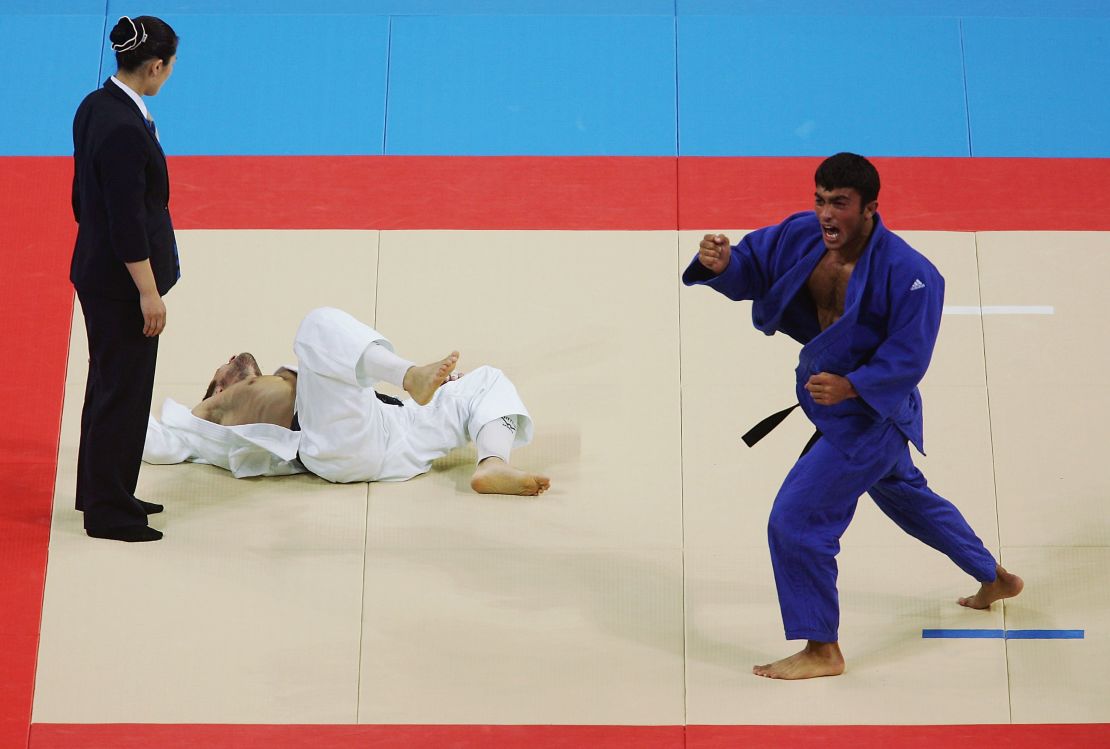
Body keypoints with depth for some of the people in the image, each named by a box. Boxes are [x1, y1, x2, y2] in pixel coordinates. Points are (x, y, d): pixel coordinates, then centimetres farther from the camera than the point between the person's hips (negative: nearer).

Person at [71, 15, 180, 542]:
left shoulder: (95, 107, 5)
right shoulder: (124, 130, -25)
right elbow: (128, 223, -23)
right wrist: (150, 293, -18)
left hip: (97, 267, 10)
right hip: (122, 281, -10)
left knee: (109, 384, 20)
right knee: (123, 391, 2)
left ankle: (100, 493, 33)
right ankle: (108, 511, 14)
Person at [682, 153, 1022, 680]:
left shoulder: (909, 275, -27)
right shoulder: (802, 235, -8)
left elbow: (908, 359, -26)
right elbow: (752, 268, -7)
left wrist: (850, 387, -40)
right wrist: (722, 264, -30)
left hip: (869, 412, -9)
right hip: (836, 398, 9)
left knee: (795, 521, -12)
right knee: (906, 494, 29)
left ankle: (821, 651, 5)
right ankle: (995, 579, 52)